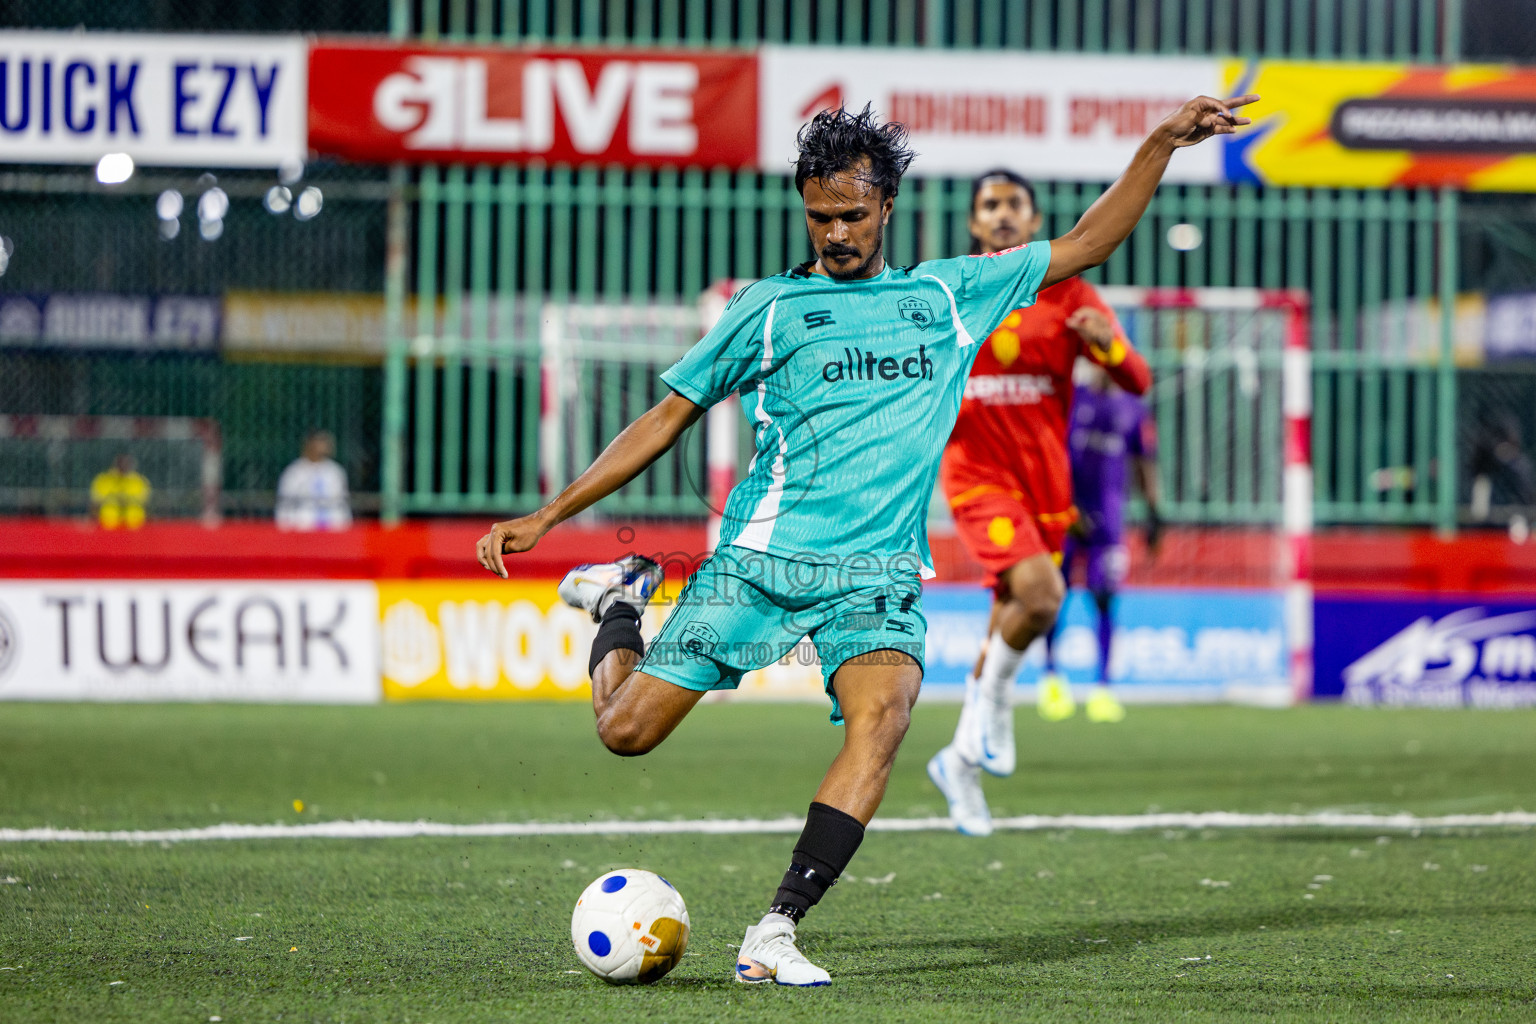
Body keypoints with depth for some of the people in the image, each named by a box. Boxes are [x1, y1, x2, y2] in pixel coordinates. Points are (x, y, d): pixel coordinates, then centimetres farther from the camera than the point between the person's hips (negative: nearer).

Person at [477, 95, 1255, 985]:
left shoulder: (953, 294, 15)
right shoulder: (771, 306, 8)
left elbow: (1085, 245, 23)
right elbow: (667, 419, 11)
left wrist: (1162, 145, 14)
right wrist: (545, 517, 7)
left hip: (880, 574, 1)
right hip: (762, 554, -1)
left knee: (882, 719, -29)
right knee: (627, 729, -8)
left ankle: (775, 934, -29)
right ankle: (624, 603, 28)